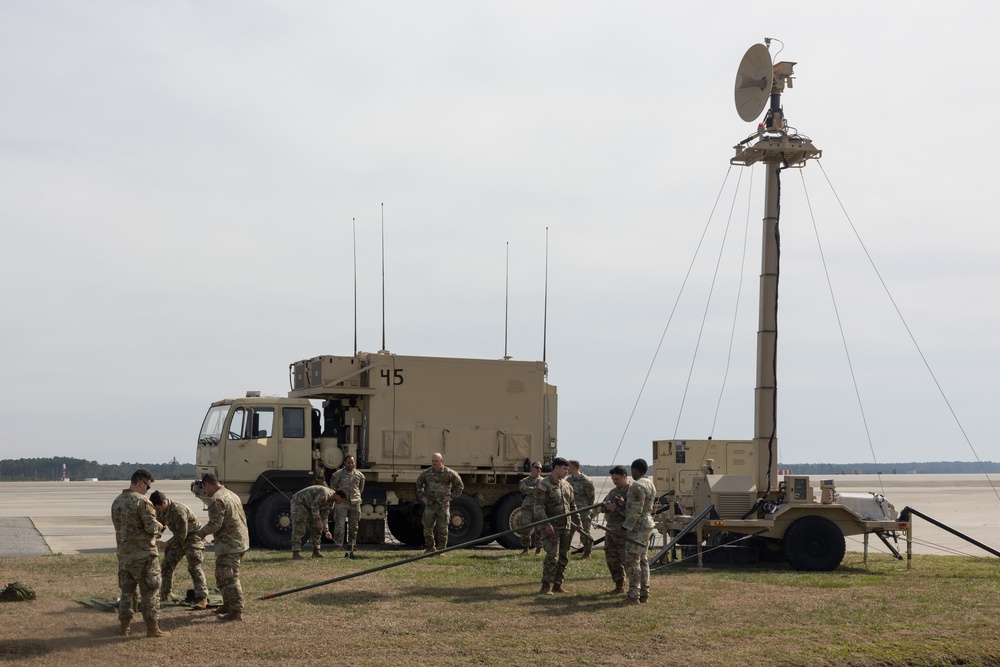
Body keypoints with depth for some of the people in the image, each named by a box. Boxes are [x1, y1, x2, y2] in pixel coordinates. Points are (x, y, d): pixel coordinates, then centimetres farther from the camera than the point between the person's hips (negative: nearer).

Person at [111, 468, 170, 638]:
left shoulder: (117, 501, 9)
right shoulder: (142, 501, -16)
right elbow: (151, 527, -19)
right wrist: (158, 527, 4)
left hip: (124, 554, 7)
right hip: (144, 554, -7)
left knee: (126, 590, 14)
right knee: (150, 592, 1)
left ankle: (125, 627, 17)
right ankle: (152, 628, 4)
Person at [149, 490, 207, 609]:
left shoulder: (178, 510, -31)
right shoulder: (161, 511, -5)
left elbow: (182, 534, -29)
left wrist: (166, 544, -24)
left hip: (193, 538, -9)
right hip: (178, 539, 9)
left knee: (194, 567, -18)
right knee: (166, 565, 8)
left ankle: (202, 598, -17)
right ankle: (164, 595, 22)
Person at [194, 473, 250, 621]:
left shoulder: (216, 500, -15)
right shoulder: (232, 495, 17)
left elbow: (215, 524, -21)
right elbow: (243, 518, 22)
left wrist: (202, 532, -3)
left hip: (228, 545, -10)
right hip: (241, 541, 10)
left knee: (229, 579, -7)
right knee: (222, 577, 22)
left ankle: (236, 612, -7)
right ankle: (228, 605, 30)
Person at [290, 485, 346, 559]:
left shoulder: (331, 502, 2)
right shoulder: (325, 494, -28)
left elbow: (324, 516, 4)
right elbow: (314, 505, -28)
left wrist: (326, 531, -4)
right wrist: (318, 520, -26)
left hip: (308, 506, 10)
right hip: (299, 502, -10)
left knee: (316, 528, 7)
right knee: (299, 528, -15)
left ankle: (316, 551, 12)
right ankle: (295, 553, -16)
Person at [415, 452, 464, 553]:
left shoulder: (449, 473, -3)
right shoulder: (426, 473, 4)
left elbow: (460, 486, 6)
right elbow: (418, 484, 21)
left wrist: (451, 496, -2)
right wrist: (422, 496, 9)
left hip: (443, 504, -2)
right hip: (430, 504, 2)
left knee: (443, 528, -3)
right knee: (427, 527, 3)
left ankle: (441, 549, 5)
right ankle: (430, 547, 20)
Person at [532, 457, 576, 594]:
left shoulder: (566, 485, 14)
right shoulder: (544, 485, -9)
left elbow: (572, 505, 21)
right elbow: (539, 507, -16)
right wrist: (546, 524, -24)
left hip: (566, 526, 7)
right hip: (552, 527, -7)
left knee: (563, 557, 8)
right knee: (552, 556, -12)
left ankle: (557, 585, 17)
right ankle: (546, 587, -7)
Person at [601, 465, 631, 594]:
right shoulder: (613, 492, 15)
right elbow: (602, 508, 14)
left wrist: (616, 508, -22)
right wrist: (606, 506, -8)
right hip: (610, 530, 8)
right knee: (611, 560, 13)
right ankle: (619, 586, 25)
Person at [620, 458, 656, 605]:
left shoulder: (637, 486, -18)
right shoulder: (650, 484, 14)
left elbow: (636, 510, -22)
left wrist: (625, 527, -20)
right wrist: (625, 502, 18)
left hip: (637, 526, -10)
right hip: (647, 523, 10)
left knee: (632, 561, -8)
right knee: (642, 560, 14)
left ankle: (634, 596, -10)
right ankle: (644, 594, 16)